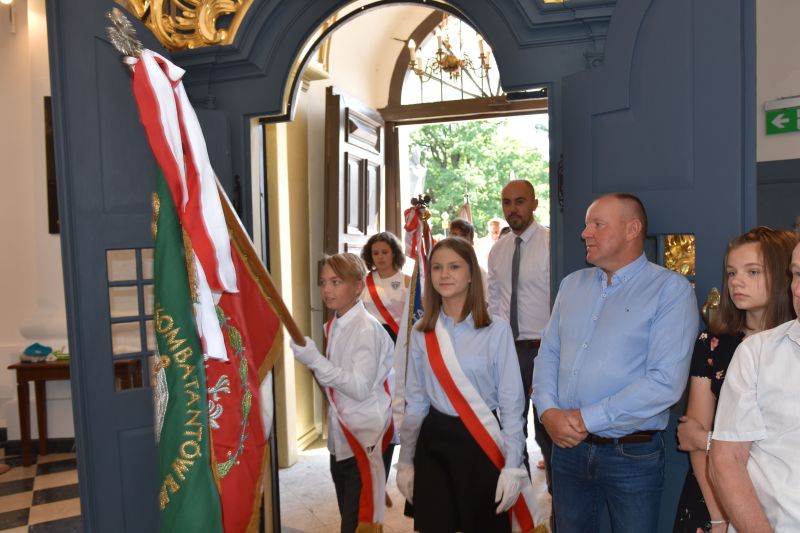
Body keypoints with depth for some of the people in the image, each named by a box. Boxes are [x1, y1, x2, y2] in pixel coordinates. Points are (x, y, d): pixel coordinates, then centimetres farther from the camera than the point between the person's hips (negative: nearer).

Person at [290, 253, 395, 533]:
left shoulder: (366, 328, -17)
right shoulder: (333, 326, 7)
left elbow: (360, 387, -24)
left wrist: (314, 359, -27)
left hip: (366, 437, -8)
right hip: (341, 436, 8)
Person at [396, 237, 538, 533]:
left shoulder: (496, 330, -10)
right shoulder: (421, 333, 1)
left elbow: (511, 403, -7)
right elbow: (415, 401, 7)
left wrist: (512, 465, -9)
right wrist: (405, 460, 10)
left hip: (482, 442, -2)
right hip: (433, 442, 3)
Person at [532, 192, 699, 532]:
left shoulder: (671, 289, -10)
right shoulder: (572, 284, 8)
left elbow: (666, 381, -19)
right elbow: (548, 354, 8)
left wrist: (586, 418, -18)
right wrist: (548, 412, -9)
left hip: (633, 454, -4)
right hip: (567, 445, 5)